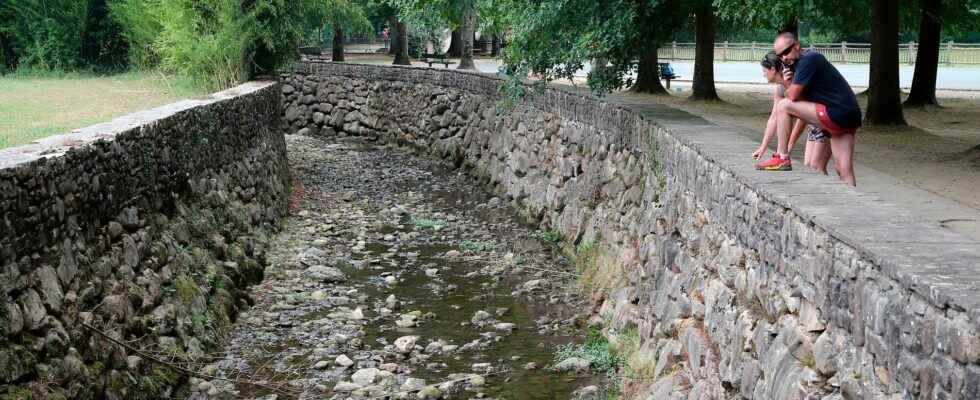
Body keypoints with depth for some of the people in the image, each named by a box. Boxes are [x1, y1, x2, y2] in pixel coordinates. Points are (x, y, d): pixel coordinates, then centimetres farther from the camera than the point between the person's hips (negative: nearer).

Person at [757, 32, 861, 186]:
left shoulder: (808, 59, -10)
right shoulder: (798, 64, 20)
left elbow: (792, 96, -13)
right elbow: (803, 100, 18)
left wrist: (790, 87, 10)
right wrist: (790, 83, 2)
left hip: (837, 114, -10)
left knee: (783, 106, -9)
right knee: (844, 170, 5)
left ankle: (782, 159, -5)